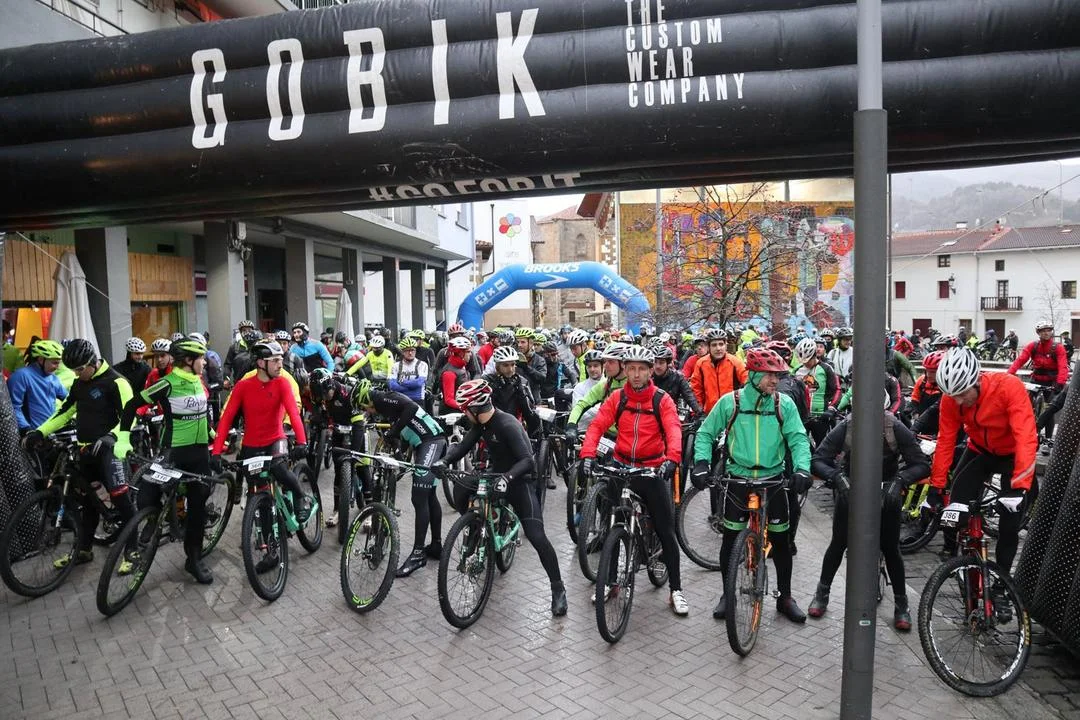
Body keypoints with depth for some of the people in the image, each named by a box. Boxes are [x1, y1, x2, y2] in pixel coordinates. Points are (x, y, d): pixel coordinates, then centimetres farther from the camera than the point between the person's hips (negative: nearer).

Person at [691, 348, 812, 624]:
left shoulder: (784, 404, -2)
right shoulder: (730, 402, -6)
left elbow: (798, 438, -4)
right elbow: (705, 433, 2)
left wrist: (802, 468, -22)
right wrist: (701, 462, -13)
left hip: (773, 480, 1)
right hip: (738, 479, -1)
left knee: (781, 540, 9)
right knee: (730, 539, 7)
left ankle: (785, 597, 27)